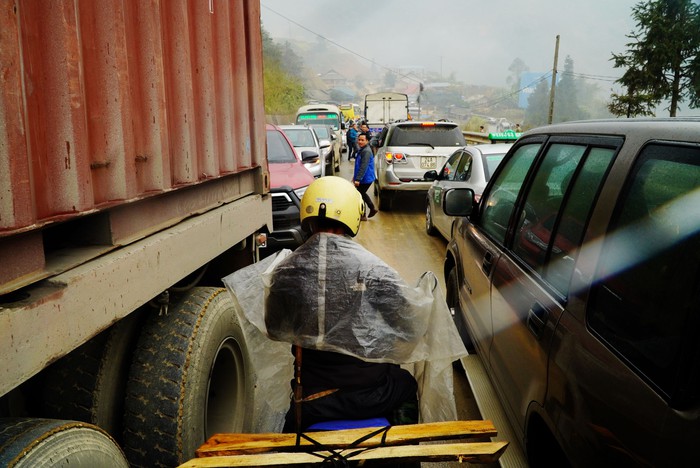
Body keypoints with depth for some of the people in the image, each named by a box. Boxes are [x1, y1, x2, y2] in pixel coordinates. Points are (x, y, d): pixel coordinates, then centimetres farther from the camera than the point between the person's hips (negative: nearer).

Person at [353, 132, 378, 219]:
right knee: (362, 194, 22)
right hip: (364, 179, 10)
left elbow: (363, 167, -28)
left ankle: (362, 215, 11)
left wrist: (358, 179, -30)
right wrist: (355, 176, 26)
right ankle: (373, 209, 33)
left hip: (365, 179, -10)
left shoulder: (366, 151, -21)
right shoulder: (361, 150, 11)